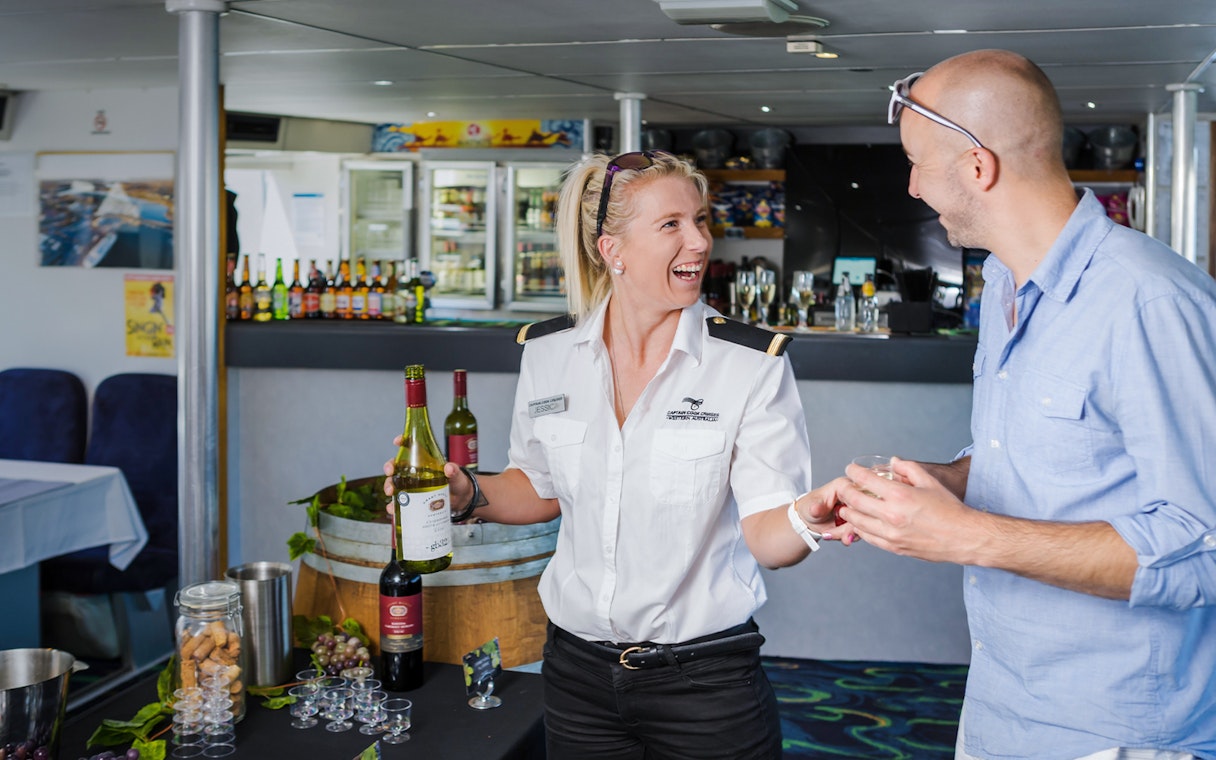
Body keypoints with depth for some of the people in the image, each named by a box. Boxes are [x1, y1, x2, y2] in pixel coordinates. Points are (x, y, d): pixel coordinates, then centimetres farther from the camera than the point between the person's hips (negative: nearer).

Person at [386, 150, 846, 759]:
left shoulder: (751, 363, -11)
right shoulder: (548, 353, -2)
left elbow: (764, 534, -14)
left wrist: (804, 521, -36)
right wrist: (466, 492, -6)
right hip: (578, 673, 3)